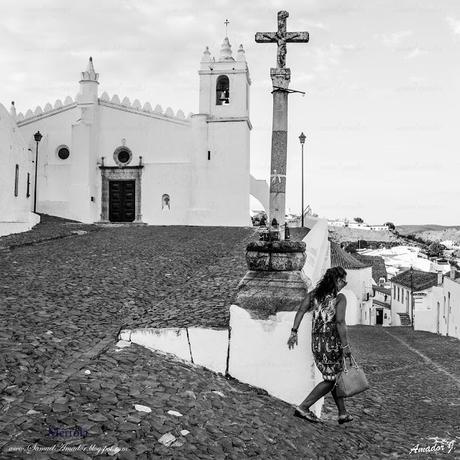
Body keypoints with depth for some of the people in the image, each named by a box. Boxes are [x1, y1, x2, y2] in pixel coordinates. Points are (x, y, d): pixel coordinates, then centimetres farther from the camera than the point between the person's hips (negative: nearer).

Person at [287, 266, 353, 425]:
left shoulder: (314, 293, 8)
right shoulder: (340, 297, -9)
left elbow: (301, 310, -4)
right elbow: (340, 322, -19)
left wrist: (294, 332, -6)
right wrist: (345, 346, -15)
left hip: (316, 343, 7)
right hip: (332, 343, -7)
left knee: (334, 377, 19)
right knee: (330, 380, 7)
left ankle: (343, 414, 26)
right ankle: (303, 408, 1)